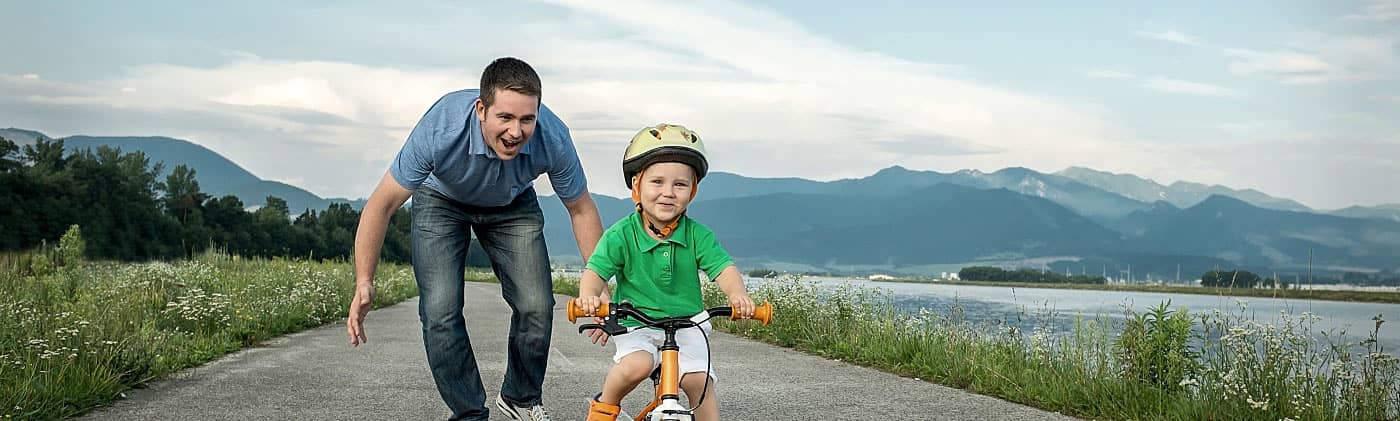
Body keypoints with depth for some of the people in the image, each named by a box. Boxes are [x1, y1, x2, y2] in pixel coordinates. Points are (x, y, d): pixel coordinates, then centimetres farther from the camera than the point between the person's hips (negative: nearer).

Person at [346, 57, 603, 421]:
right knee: (440, 313, -16)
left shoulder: (553, 139, -33)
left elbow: (581, 209, -14)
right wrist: (363, 284, -32)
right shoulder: (440, 130, -39)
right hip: (442, 201, -1)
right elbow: (382, 205, -27)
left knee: (537, 306, -11)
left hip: (513, 206, 2)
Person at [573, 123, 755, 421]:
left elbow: (723, 268, -12)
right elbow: (596, 271, -12)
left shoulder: (698, 235, -4)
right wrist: (590, 295, -36)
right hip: (635, 325, -2)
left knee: (699, 380, -15)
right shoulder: (621, 235, -9)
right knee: (636, 366, -28)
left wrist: (737, 295, -34)